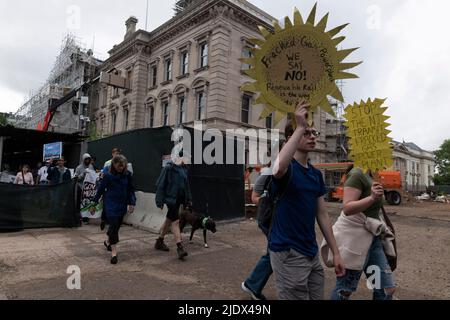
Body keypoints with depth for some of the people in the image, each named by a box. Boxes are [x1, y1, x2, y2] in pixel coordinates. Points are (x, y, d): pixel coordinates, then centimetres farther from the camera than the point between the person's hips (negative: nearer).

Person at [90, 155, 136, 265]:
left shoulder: (127, 175, -2)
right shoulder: (108, 176, -9)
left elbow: (131, 190, 5)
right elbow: (100, 189, -2)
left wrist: (132, 203, -4)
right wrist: (94, 204, 2)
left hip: (122, 205, 4)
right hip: (111, 204, -4)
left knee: (117, 225, 16)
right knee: (114, 225, -10)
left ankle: (108, 241, 45)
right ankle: (114, 252, -5)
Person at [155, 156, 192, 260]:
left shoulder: (184, 169, 8)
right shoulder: (168, 168, -13)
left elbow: (186, 184, 16)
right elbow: (161, 184, -13)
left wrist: (188, 199, 14)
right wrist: (160, 201, -16)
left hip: (178, 199, 8)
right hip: (171, 198, -8)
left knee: (169, 220, 18)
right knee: (175, 221, -8)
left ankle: (159, 242, 34)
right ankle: (180, 247, -5)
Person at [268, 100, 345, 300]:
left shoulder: (316, 174, 10)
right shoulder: (289, 166, -12)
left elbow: (322, 215, 12)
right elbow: (278, 169, -39)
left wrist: (336, 253, 11)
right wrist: (300, 127, -30)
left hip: (312, 254, 8)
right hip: (288, 253, -7)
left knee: (317, 297, 18)